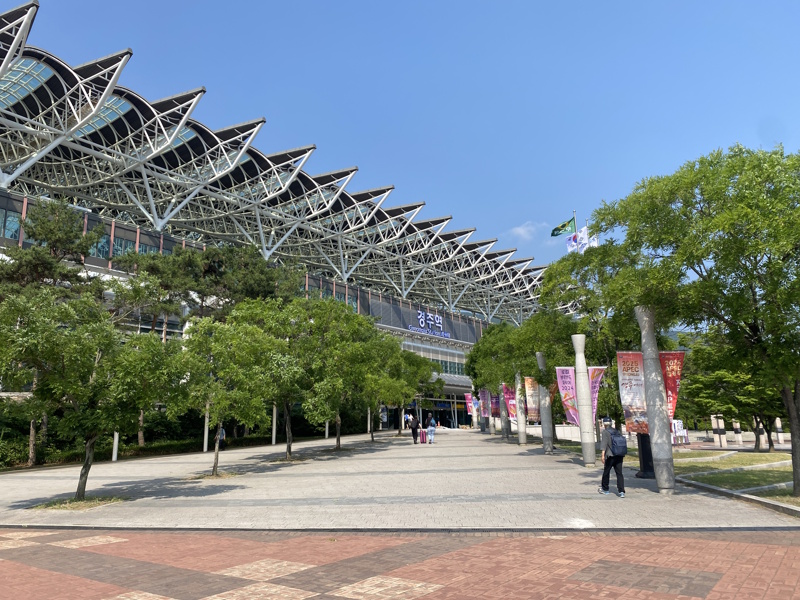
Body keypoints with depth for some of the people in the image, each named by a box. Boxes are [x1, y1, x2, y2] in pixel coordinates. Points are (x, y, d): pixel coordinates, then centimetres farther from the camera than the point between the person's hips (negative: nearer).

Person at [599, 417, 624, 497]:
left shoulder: (605, 432, -3)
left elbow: (604, 443, -14)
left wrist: (602, 454, -18)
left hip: (610, 456, -5)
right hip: (619, 455, 5)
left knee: (606, 472, 11)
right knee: (619, 473, 3)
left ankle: (605, 489, 24)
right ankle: (621, 491, -7)